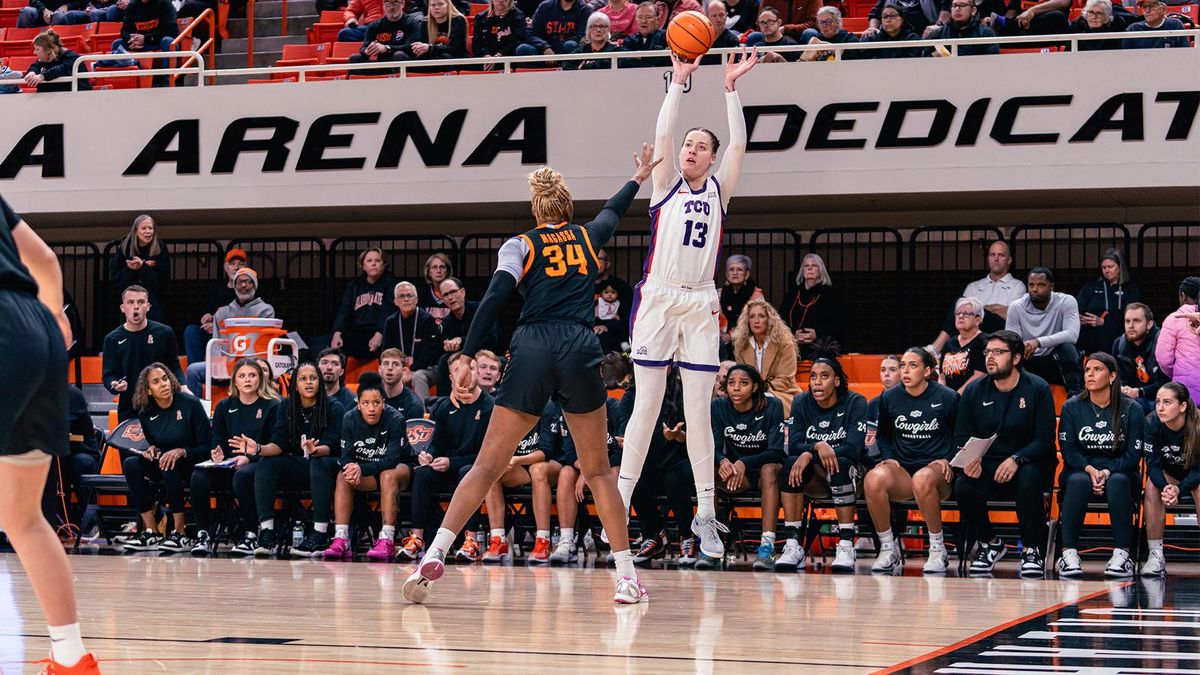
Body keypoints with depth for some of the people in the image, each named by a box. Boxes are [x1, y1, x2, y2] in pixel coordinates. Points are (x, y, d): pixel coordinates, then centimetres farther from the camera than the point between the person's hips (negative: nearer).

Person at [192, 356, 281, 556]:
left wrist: (248, 458, -18)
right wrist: (217, 455, -11)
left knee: (242, 476, -39)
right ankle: (203, 536, -20)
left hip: (258, 464, -4)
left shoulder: (272, 406, 5)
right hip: (228, 464, 4)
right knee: (199, 477, -27)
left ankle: (249, 536, -30)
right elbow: (217, 443, 14)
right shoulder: (224, 407, 16)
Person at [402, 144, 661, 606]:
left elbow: (495, 298, -4)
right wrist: (637, 180, 61)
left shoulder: (521, 245, 10)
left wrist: (468, 355, -8)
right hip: (581, 350, 1)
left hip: (532, 350, -1)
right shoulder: (587, 238, 19)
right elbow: (613, 211, 41)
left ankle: (434, 556, -13)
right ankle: (627, 577, 7)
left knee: (487, 465, 0)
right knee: (597, 469, 12)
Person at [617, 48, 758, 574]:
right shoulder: (666, 185, 9)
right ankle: (619, 503, -1)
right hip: (658, 299, -1)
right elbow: (662, 135, -3)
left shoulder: (719, 190, 12)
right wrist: (679, 81, -3)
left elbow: (738, 145, 1)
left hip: (701, 305, 2)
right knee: (647, 406, -4)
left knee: (699, 412, 1)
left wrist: (730, 88, -1)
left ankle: (706, 514, 4)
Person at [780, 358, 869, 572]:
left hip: (849, 474, -3)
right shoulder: (801, 403, 0)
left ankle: (846, 546, -37)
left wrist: (810, 454, -27)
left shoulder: (855, 403, -10)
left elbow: (854, 449, -20)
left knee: (840, 465, -37)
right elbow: (793, 446, -10)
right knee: (791, 464, -29)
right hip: (814, 478, 3)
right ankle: (793, 545, -30)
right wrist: (818, 446, -32)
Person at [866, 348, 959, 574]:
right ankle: (888, 551, -20)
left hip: (936, 468, -3)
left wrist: (948, 461, -4)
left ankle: (938, 550, -22)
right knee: (873, 479, -32)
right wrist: (888, 458, 6)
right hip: (901, 469, 3)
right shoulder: (889, 398, 9)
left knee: (922, 479, -41)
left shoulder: (947, 397, 0)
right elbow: (882, 435, 24)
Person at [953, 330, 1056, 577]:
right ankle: (989, 543, -2)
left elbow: (1045, 440, -11)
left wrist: (1016, 459, -27)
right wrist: (969, 459, -19)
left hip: (1027, 462, -3)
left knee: (1029, 479, -38)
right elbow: (961, 437, 5)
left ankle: (1032, 549, -21)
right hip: (986, 464, 3)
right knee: (963, 487, -29)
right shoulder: (974, 391, 4)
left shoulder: (1038, 389, -5)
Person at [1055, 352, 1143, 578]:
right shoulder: (1072, 407, 3)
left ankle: (1121, 555, -37)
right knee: (1079, 481, -36)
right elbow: (1068, 449, -1)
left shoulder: (1132, 410, 0)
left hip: (1119, 472, -1)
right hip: (1080, 469, 1)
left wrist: (1107, 472, -20)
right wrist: (1089, 469, -20)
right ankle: (1069, 554, -37)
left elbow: (1133, 455, -3)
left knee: (1118, 482, -37)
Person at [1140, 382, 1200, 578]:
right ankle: (1156, 555, -28)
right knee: (1152, 486, -28)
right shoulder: (1152, 423, -21)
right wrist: (1166, 487, -40)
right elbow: (1153, 465, -20)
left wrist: (1179, 490, -40)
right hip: (1169, 475, 2)